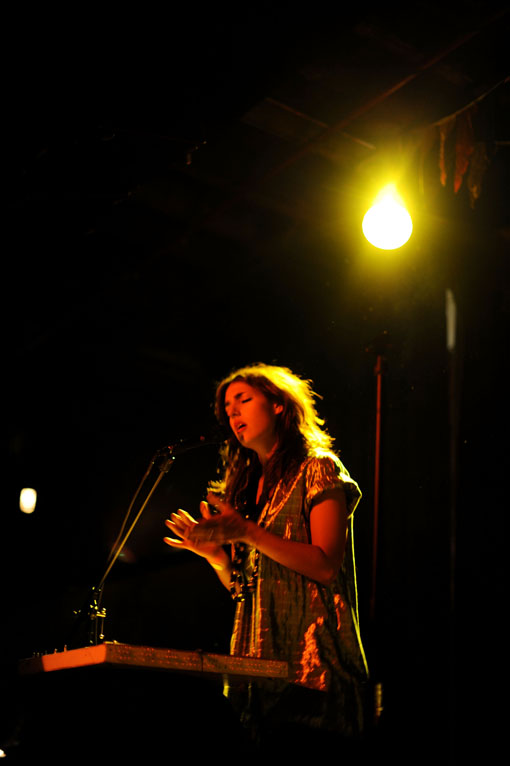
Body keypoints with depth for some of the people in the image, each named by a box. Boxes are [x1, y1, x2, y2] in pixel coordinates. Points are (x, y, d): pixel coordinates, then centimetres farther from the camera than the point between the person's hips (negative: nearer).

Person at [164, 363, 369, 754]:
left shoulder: (318, 469, 1)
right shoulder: (247, 485, 20)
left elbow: (327, 566, -11)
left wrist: (249, 533, -18)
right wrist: (216, 555, -1)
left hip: (309, 666, -6)